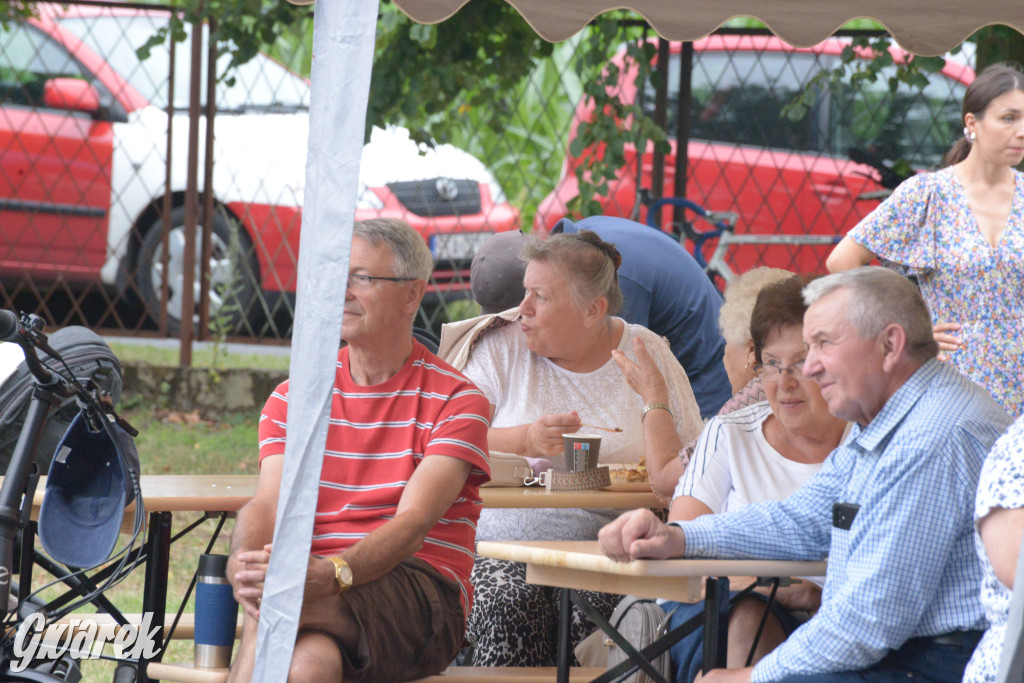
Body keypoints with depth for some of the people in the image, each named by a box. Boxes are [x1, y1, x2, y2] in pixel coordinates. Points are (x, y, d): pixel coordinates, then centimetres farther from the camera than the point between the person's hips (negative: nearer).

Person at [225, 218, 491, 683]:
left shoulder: (454, 400, 2)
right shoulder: (293, 396, 16)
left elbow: (413, 522, -12)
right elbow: (268, 503, 1)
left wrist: (331, 573, -32)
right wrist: (245, 564, -24)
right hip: (316, 580, 3)